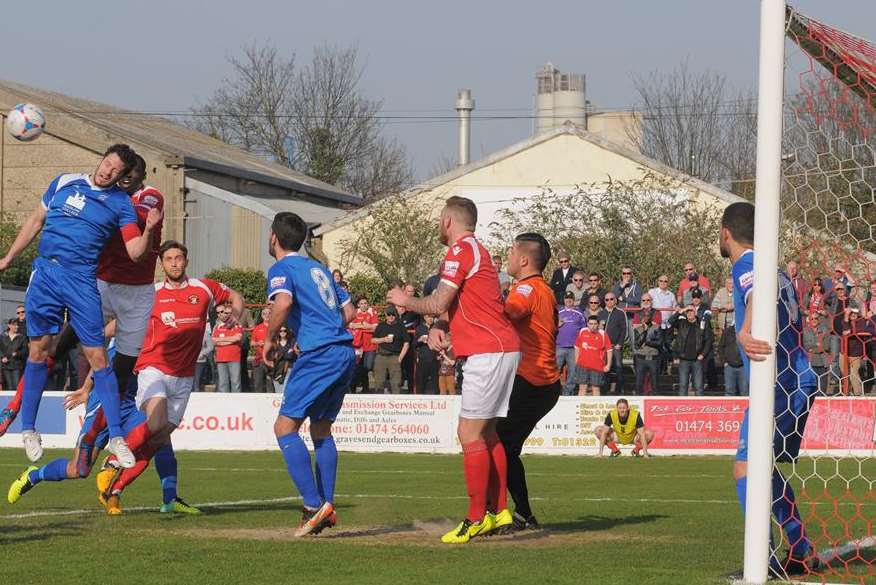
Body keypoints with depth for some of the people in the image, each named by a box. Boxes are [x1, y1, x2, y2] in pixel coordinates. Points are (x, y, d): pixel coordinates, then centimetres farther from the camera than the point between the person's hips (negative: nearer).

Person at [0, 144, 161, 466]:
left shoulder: (121, 204, 5)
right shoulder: (64, 183, 10)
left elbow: (135, 252, -3)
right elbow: (35, 222, 20)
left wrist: (148, 230, -21)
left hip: (82, 281, -1)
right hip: (45, 273, 1)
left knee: (97, 356, -7)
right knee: (39, 350, 2)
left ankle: (116, 436, -3)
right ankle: (28, 429, 15)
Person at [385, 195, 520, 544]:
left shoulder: (461, 250, -10)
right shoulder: (477, 250, 22)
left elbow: (438, 303, -14)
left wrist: (405, 301, 4)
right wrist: (439, 330, 7)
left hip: (487, 352, -10)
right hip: (500, 349, 10)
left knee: (470, 433, -9)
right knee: (487, 434, 14)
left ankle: (477, 519, -10)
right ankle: (499, 511, 15)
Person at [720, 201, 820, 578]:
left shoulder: (746, 264, -7)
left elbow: (757, 296, -30)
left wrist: (745, 333, -49)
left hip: (778, 384, -10)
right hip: (800, 381, 10)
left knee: (746, 466, -16)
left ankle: (763, 561, -26)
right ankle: (803, 552, 26)